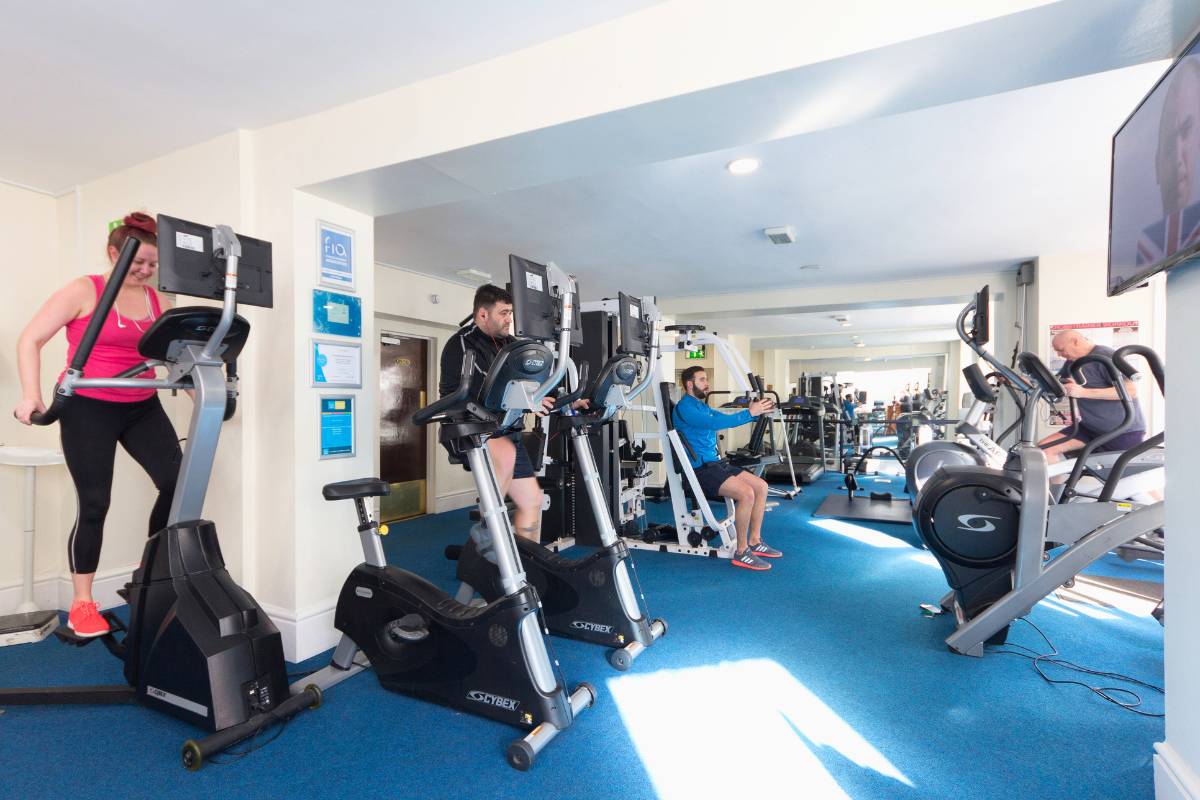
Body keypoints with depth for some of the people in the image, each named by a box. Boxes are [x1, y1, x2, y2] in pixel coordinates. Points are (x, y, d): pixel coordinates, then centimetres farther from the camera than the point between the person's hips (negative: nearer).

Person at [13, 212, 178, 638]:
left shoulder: (156, 302, 8)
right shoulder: (83, 291, -3)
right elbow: (30, 340, -4)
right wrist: (31, 395, -15)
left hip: (141, 407, 4)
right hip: (88, 408, -4)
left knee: (176, 482, -10)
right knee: (94, 504, -1)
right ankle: (82, 603, 15)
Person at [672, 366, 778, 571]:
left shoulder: (701, 406, 19)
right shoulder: (685, 407, -12)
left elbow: (724, 418, 17)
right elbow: (715, 423, -25)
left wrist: (755, 411, 4)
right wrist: (749, 413, -22)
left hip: (715, 463, 10)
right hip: (700, 469, -10)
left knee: (761, 486, 5)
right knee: (746, 493, -25)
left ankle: (754, 542, 12)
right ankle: (741, 553, -13)